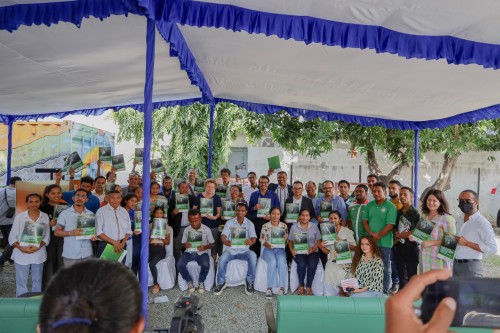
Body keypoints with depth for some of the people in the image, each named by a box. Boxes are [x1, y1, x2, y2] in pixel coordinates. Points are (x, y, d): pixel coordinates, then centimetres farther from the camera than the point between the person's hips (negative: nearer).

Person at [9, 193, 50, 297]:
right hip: (22, 254, -1)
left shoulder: (45, 217, 0)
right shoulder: (19, 216, -5)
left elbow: (47, 236, 2)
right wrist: (21, 248, -18)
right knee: (21, 282, 4)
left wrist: (38, 246, -15)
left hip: (38, 254, 2)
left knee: (37, 281, 13)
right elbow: (12, 237, -3)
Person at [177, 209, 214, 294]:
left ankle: (201, 282, -1)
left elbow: (212, 244, 3)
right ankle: (189, 281, 0)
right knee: (179, 264, -27)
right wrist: (185, 245, -13)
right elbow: (183, 243, 12)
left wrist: (205, 247, -19)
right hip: (189, 252, 2)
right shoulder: (186, 230, 2)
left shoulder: (206, 229, -4)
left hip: (202, 252, -2)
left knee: (206, 265, -34)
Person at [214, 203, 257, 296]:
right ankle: (221, 282, -7)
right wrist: (225, 241, -36)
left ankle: (250, 281, -10)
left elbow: (254, 238, -9)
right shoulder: (229, 222, 1)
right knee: (222, 259, -31)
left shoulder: (250, 223, 2)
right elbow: (223, 236, -10)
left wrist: (251, 242, -36)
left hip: (244, 250, 0)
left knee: (253, 257, -32)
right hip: (231, 249, 0)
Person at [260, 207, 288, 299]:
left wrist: (284, 240, -14)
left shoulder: (284, 226, 8)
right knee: (272, 262, -32)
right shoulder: (265, 226, 4)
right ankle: (269, 288, -24)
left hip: (280, 249, 1)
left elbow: (287, 240, 10)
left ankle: (282, 288, -25)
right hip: (268, 249, -1)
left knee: (281, 262, -32)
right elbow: (262, 239, 5)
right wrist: (267, 245, -15)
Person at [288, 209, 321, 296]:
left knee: (312, 265, -29)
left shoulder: (314, 226, 7)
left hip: (312, 251, 1)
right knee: (301, 264, -30)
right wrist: (291, 250, -10)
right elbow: (290, 241, 10)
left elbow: (318, 241, 4)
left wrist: (312, 249, -14)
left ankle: (309, 287, -7)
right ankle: (301, 285, -5)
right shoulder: (294, 227, 6)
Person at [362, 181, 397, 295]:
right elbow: (365, 221, 7)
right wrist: (371, 234, -8)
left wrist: (378, 237, -14)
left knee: (384, 269, 5)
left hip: (384, 243, -5)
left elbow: (390, 225, -13)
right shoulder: (369, 205, 10)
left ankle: (384, 292, 15)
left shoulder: (390, 207, -7)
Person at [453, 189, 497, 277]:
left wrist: (467, 243, -19)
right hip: (455, 264, 6)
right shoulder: (459, 219, 10)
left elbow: (492, 249, -17)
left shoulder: (482, 223, -11)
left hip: (471, 266, -6)